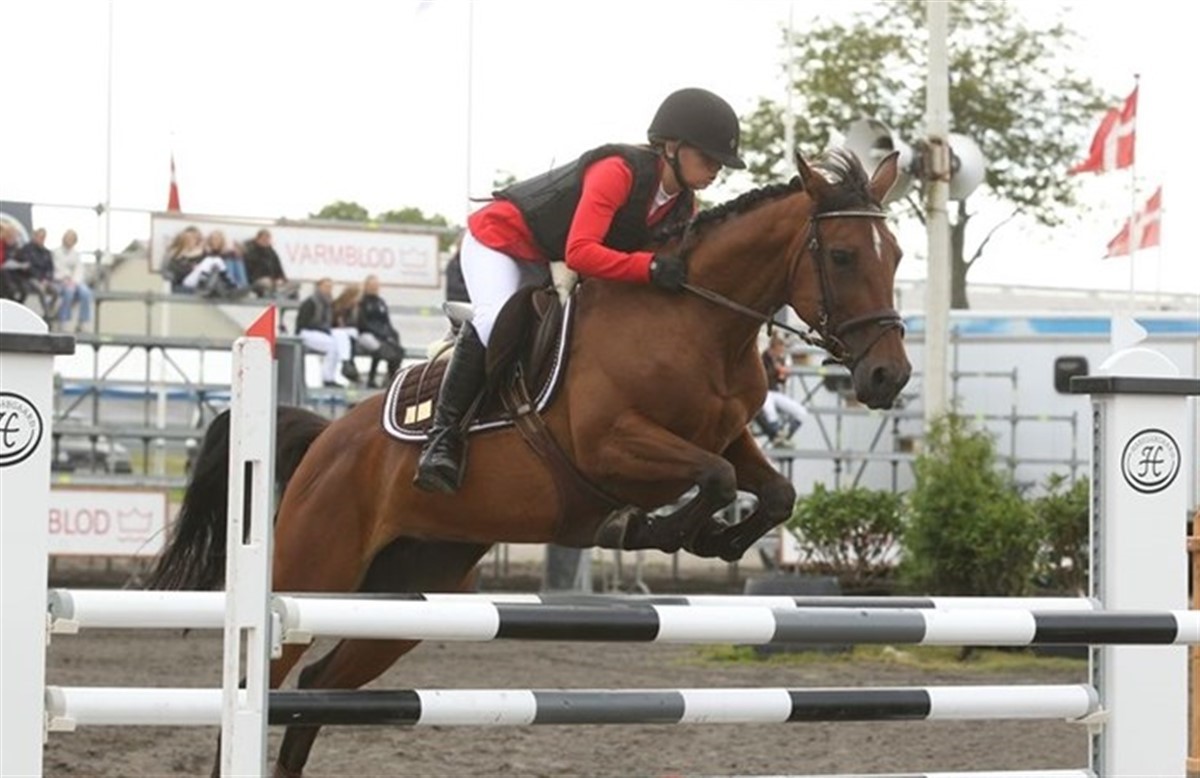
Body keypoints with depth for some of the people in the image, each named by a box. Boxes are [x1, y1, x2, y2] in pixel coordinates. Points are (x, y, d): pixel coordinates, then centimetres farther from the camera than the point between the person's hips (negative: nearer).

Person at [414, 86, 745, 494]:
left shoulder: (683, 207, -6)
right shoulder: (618, 171, -32)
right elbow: (580, 252, -42)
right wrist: (650, 266, -50)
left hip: (553, 268, 10)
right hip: (498, 239, -10)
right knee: (495, 320, -30)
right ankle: (443, 436, -27)